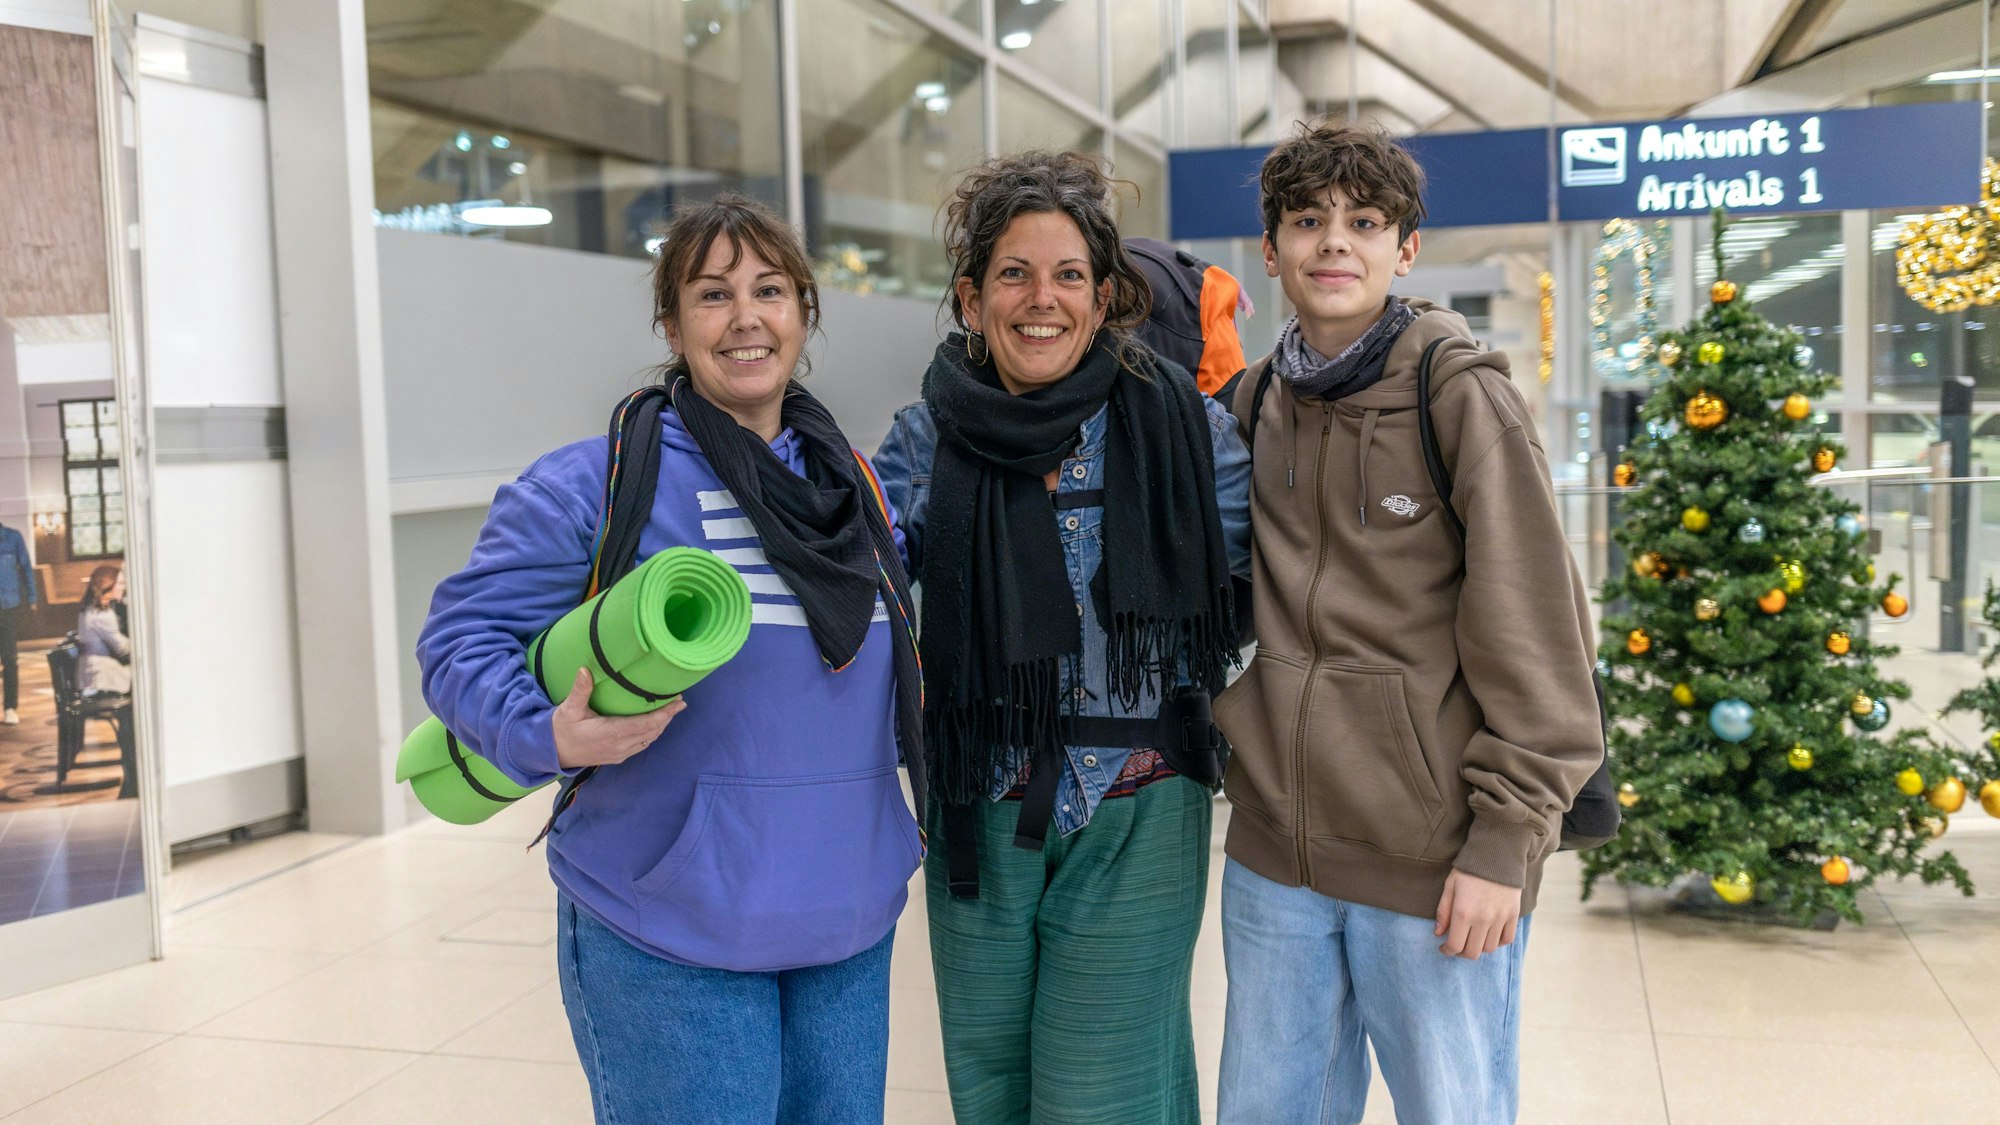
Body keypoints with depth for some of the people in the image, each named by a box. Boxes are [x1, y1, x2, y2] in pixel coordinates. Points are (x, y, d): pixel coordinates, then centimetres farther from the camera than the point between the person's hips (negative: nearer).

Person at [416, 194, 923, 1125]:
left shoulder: (857, 490, 10)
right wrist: (548, 737, -24)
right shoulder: (597, 485, -8)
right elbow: (461, 639, -8)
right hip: (668, 942, -5)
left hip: (849, 931, 6)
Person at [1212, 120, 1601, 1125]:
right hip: (1272, 854, 5)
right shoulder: (1255, 402, 8)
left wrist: (1506, 841, -14)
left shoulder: (1463, 397, -9)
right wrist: (1229, 741, 11)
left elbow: (1534, 636, -12)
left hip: (1434, 867, -5)